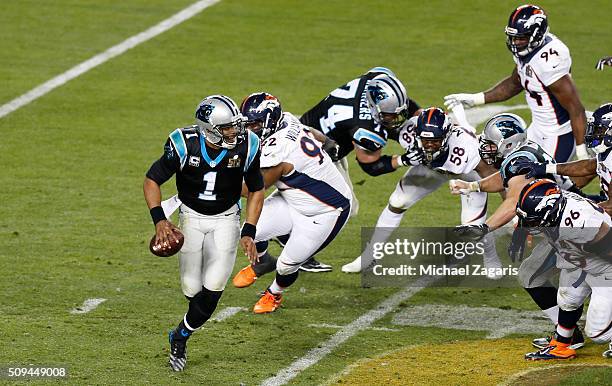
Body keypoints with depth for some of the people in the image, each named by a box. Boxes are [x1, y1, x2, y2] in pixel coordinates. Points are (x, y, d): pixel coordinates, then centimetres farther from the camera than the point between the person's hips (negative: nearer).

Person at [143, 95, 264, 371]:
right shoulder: (184, 146, -23)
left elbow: (256, 190, -1)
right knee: (192, 290, -2)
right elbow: (151, 181, -10)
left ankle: (180, 338, 8)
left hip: (226, 219, 1)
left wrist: (249, 232, -10)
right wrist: (159, 220, -24)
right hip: (192, 217, 0)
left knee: (213, 288, -14)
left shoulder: (245, 147, -19)